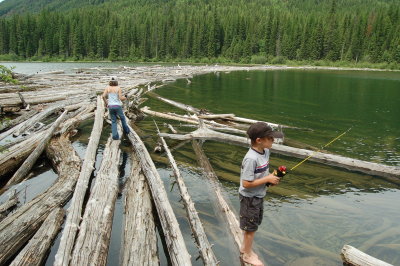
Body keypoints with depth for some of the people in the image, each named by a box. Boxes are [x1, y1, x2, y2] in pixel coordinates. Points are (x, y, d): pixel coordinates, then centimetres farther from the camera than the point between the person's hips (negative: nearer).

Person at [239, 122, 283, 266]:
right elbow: (246, 183, -28)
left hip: (259, 196, 8)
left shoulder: (266, 151, -4)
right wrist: (267, 179, -22)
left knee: (251, 225, 25)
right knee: (251, 226, 11)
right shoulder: (251, 159, -31)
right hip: (250, 198, -8)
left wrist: (271, 177, -6)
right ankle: (248, 254, 34)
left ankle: (244, 247, 47)